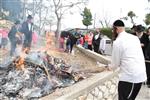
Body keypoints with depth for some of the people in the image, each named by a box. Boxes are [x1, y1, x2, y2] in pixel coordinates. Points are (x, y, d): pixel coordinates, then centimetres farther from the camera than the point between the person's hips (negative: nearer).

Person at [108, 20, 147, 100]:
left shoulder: (117, 42, -11)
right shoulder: (135, 38, 10)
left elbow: (116, 63, -3)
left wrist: (110, 67, 18)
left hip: (130, 76, -8)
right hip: (141, 75, 8)